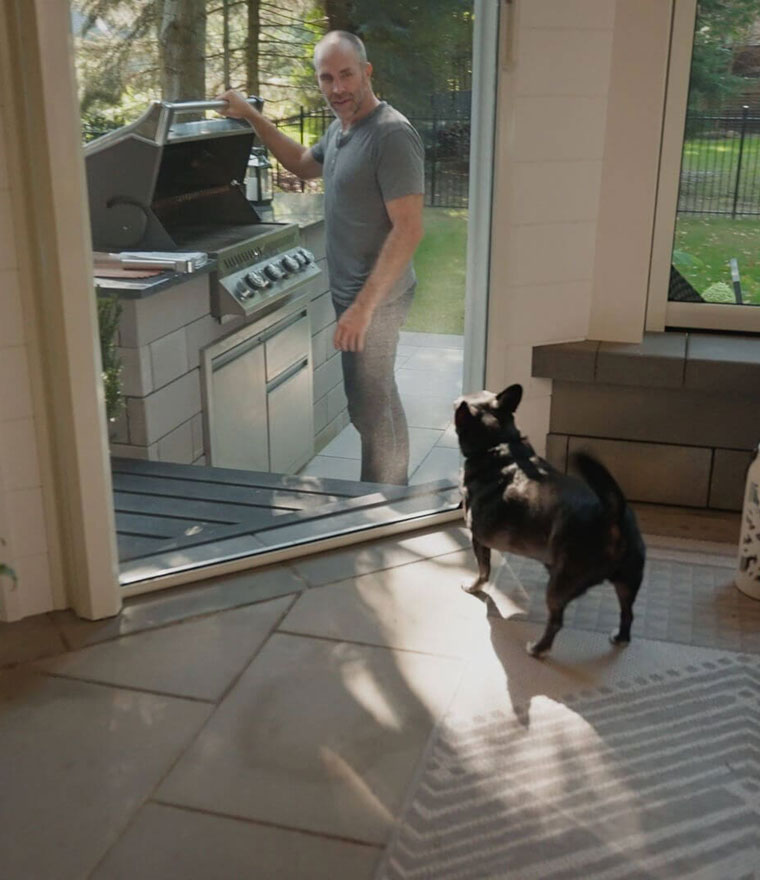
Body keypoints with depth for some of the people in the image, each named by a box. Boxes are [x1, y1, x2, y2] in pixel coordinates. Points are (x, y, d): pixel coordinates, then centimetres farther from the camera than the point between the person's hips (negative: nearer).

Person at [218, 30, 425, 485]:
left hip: (374, 296, -10)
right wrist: (252, 116, 22)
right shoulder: (340, 128, 9)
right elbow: (305, 165, 29)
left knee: (372, 407, -2)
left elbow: (408, 230, -26)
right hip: (352, 291, 10)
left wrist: (364, 305, -29)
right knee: (378, 399, 20)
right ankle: (389, 496, 36)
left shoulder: (392, 135, -20)